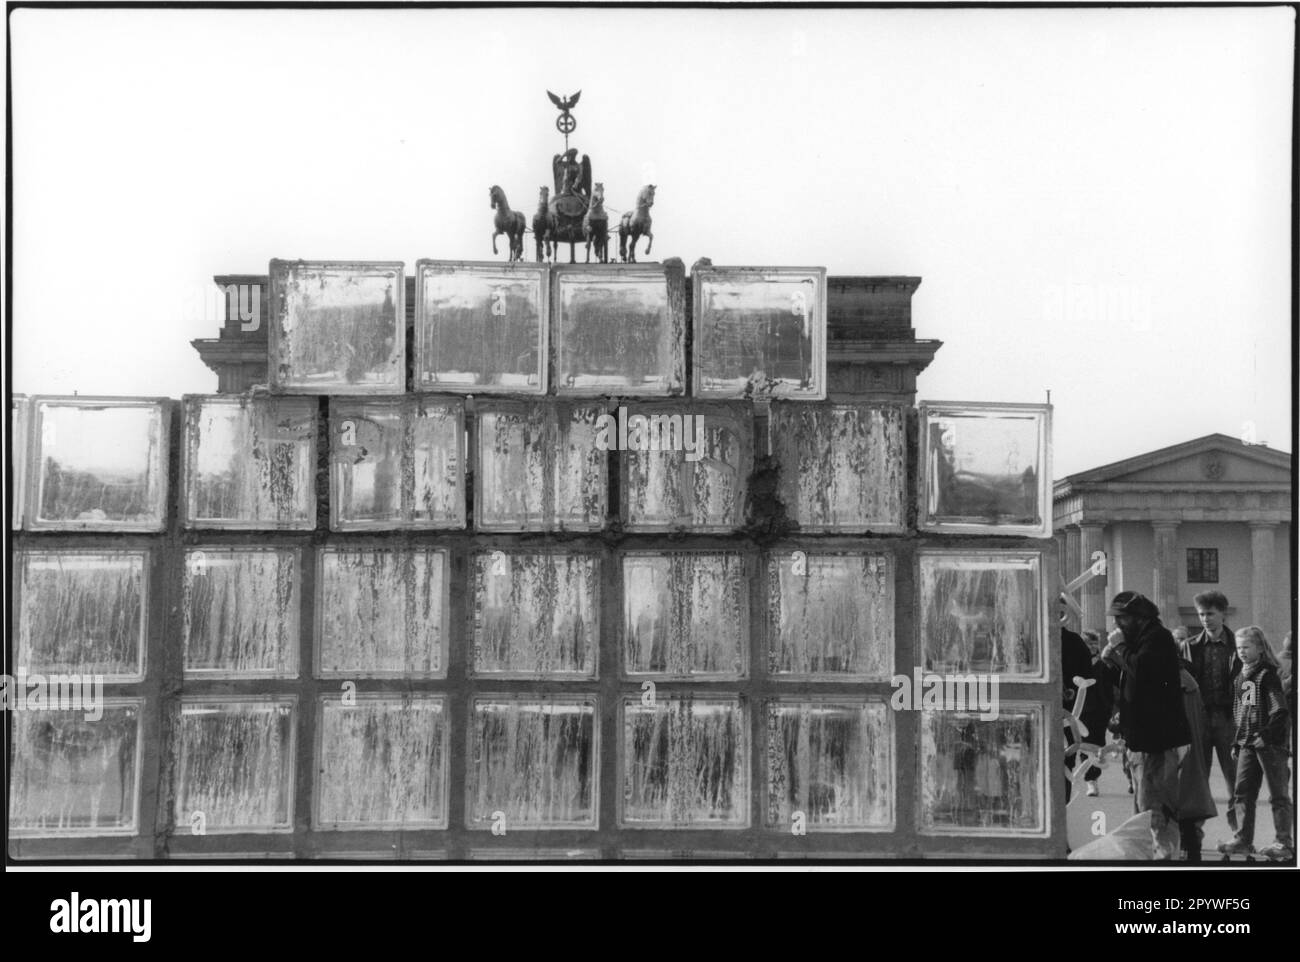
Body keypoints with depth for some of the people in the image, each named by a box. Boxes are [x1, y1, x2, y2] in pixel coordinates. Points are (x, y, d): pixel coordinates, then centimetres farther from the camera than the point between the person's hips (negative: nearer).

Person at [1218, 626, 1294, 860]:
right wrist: (1237, 741, 16)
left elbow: (1280, 710, -14)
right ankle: (1243, 839, 14)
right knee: (1242, 792, 8)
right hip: (1247, 744, 8)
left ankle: (1285, 843, 1)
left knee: (1278, 794, -2)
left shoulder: (1267, 675, -8)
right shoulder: (1240, 678, 14)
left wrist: (1266, 735, -21)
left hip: (1270, 743, -8)